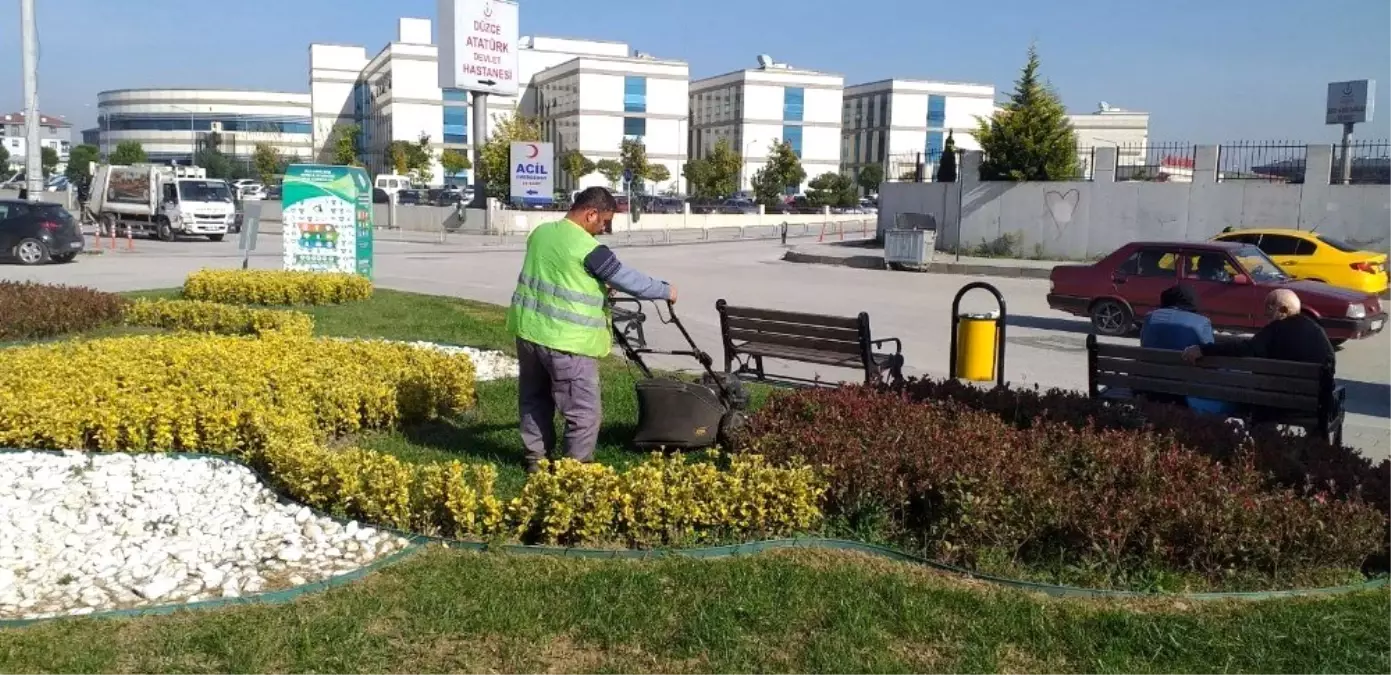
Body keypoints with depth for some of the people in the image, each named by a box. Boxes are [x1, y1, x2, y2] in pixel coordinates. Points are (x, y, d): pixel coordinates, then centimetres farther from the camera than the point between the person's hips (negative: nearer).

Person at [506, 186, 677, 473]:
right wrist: (666, 290, 5)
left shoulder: (540, 233, 8)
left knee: (534, 398, 21)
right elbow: (629, 280, -10)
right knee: (584, 411, 4)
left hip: (528, 329, 8)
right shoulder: (588, 248, -17)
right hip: (566, 341, -8)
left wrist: (599, 284, 28)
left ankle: (536, 457, 31)